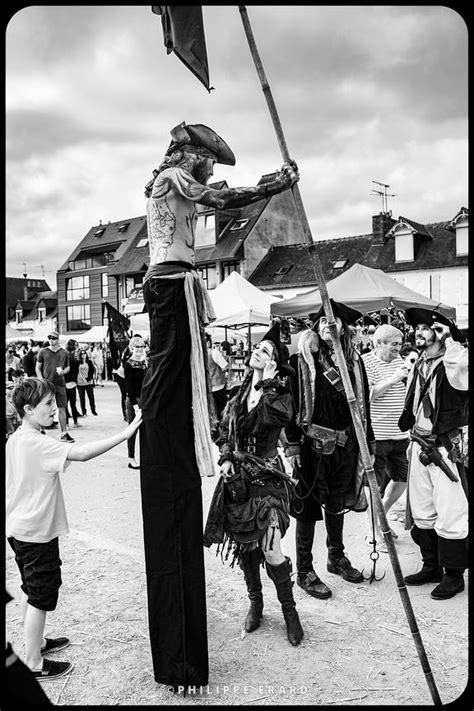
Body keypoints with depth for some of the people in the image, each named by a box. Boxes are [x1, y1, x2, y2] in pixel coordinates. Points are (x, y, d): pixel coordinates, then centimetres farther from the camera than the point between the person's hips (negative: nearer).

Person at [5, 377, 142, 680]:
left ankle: (37, 641, 40)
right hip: (38, 533, -9)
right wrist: (125, 433, -36)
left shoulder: (15, 439, 4)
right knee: (41, 597, 4)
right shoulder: (38, 443, -25)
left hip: (19, 528, 10)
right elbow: (81, 453, -36)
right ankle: (34, 664, 15)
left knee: (33, 592, 24)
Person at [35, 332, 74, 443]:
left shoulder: (64, 353, 6)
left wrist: (63, 371, -8)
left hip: (60, 384, 1)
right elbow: (38, 368, 4)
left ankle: (64, 433, 8)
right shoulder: (43, 352, 2)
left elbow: (68, 367, 15)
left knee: (62, 408, 2)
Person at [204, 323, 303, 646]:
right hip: (237, 476, 5)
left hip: (266, 476, -5)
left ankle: (289, 609, 11)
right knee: (243, 545, 12)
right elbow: (224, 431, 16)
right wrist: (225, 459, 0)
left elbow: (267, 418, -29)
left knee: (270, 550, -11)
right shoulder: (240, 392, 9)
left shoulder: (280, 395, -6)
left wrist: (266, 382, -21)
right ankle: (255, 601, 34)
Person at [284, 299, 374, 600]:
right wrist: (292, 444, -12)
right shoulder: (304, 359, -6)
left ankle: (337, 557, 37)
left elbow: (363, 403, 12)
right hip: (312, 442, -4)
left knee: (337, 503, 18)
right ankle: (305, 571, 14)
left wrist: (369, 441, 12)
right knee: (308, 507, 2)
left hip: (345, 443, 4)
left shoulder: (354, 360, 7)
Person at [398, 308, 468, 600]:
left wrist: (449, 339, -24)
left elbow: (462, 365, -38)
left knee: (450, 514, -2)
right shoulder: (418, 365, 12)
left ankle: (454, 575, 13)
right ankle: (431, 566, 30)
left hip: (446, 447, -8)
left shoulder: (452, 363, -11)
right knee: (421, 512, 15)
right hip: (419, 445, 8)